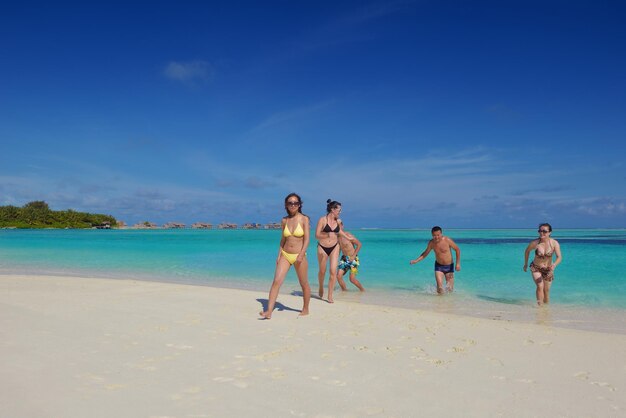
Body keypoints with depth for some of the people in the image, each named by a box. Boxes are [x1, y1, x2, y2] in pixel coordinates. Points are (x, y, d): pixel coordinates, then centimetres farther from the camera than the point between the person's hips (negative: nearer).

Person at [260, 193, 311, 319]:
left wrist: (301, 255, -22)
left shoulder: (304, 219, -5)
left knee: (304, 284, 10)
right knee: (276, 281, -11)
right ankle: (269, 311, -12)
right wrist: (279, 255, 7)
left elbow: (306, 239, -11)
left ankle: (305, 309, 30)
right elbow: (283, 240, 13)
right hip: (285, 255, 3)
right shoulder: (284, 221, 6)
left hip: (299, 256, -3)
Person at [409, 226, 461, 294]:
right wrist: (416, 260, -3)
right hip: (438, 266, 1)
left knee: (450, 289, 1)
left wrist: (458, 263, -10)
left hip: (449, 266, -1)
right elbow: (425, 253, 8)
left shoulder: (447, 240, -18)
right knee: (440, 288, -14)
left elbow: (457, 250, -7)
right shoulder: (431, 243, -8)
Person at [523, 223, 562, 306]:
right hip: (536, 268, -2)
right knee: (540, 286, -21)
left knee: (546, 290, 12)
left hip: (548, 270, 2)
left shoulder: (554, 243, -19)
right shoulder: (534, 243, -19)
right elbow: (527, 251, 0)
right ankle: (539, 305, -14)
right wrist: (525, 264, 7)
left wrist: (554, 265, -45)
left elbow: (559, 257, -25)